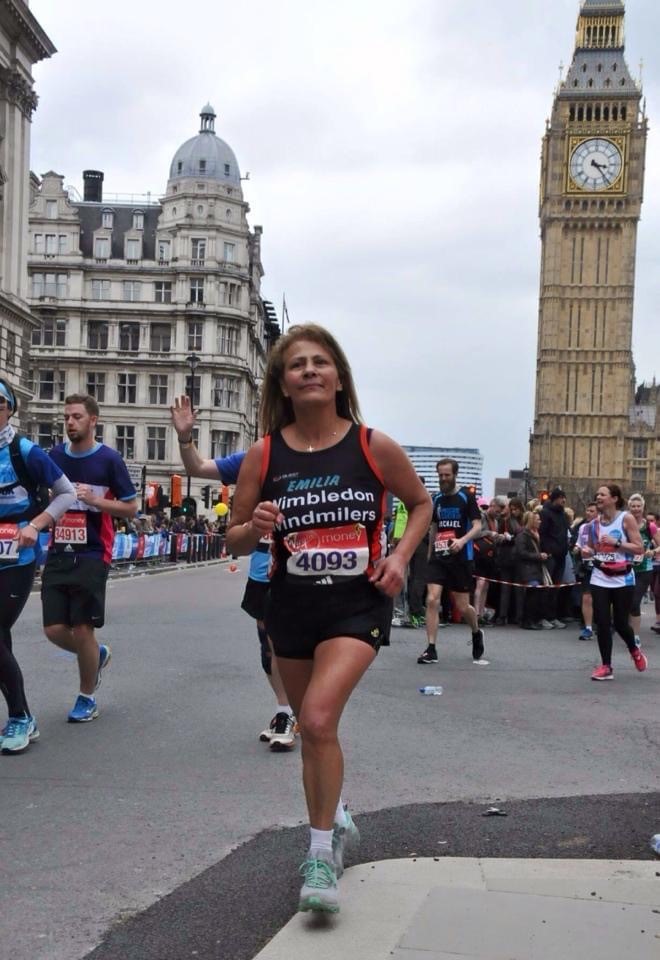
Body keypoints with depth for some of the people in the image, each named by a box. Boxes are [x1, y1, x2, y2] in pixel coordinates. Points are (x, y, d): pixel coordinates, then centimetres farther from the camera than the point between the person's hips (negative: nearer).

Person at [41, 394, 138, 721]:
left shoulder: (109, 459, -5)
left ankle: (87, 698, 18)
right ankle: (97, 654, 32)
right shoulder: (55, 456, 8)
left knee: (82, 631, -2)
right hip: (58, 554, 4)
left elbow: (131, 508, -3)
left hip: (92, 556, -4)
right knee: (54, 629, 1)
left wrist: (95, 499, -17)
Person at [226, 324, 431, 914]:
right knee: (313, 729, 16)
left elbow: (421, 503, 10)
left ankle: (321, 854, -3)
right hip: (292, 605, 3)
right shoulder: (264, 454, -3)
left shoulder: (374, 446, -7)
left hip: (358, 603, -3)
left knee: (319, 717, -21)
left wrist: (400, 556, -6)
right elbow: (235, 541, 4)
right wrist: (255, 528, -19)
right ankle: (336, 825, 42)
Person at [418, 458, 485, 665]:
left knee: (462, 607, 3)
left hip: (461, 558, -3)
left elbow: (478, 526, -9)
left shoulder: (466, 497, -4)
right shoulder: (437, 499, 10)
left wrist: (462, 540, -27)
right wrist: (429, 553, 18)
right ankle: (431, 649, -8)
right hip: (438, 558, 3)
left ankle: (476, 633, 35)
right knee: (432, 600, -12)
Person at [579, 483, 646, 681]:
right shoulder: (594, 523, 5)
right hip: (600, 579, 3)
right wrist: (587, 552, -4)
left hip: (623, 579, -3)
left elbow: (639, 548, -11)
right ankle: (606, 666, 8)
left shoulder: (626, 518, -8)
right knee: (602, 623, -3)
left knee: (620, 623, 3)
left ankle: (634, 651, 35)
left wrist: (616, 542, -22)